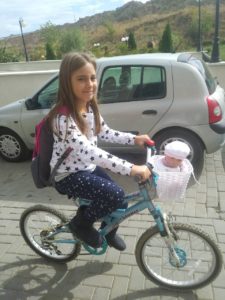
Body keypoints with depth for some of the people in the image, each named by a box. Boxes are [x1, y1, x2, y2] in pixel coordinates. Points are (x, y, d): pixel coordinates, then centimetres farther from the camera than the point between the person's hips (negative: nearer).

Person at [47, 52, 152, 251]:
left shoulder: (90, 108, -3)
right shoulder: (63, 117, -29)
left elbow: (105, 133, 10)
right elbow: (88, 151, -40)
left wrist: (134, 139, -3)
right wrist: (131, 168, -43)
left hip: (88, 168, 8)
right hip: (68, 175, -7)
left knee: (119, 205, 6)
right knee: (115, 195, -25)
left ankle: (108, 232, 40)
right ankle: (81, 224, 3)